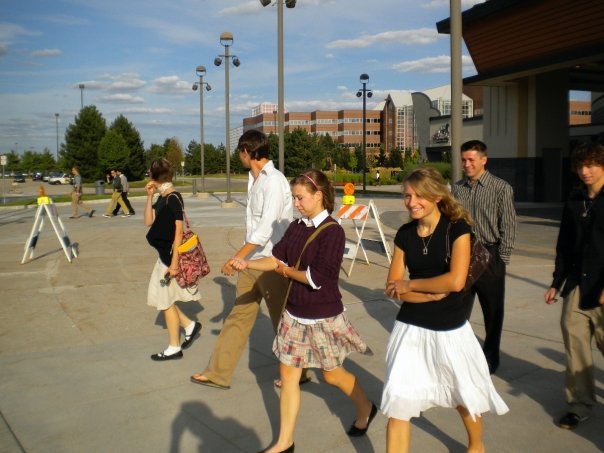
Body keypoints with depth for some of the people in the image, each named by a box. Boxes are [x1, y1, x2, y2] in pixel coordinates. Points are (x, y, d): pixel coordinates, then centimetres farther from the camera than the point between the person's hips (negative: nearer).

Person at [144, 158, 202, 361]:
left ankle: (174, 348, 14)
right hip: (164, 254, 9)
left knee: (166, 301, 2)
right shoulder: (162, 198, 9)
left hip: (171, 255, -9)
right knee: (161, 298, 15)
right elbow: (148, 222, 7)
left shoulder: (174, 198, -17)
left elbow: (178, 231, -19)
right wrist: (149, 197, 0)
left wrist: (174, 262, -21)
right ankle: (190, 325, 25)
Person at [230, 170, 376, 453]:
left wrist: (286, 271, -11)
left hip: (323, 317, -6)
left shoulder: (332, 232, -17)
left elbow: (317, 278, -23)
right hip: (294, 314, 6)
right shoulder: (296, 228, 3)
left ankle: (365, 408, 41)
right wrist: (247, 264, -15)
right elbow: (276, 258, -1)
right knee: (288, 374, 9)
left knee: (332, 374, 11)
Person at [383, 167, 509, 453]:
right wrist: (433, 293, -17)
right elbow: (392, 288, -3)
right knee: (397, 401, 1)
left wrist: (410, 285, -14)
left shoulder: (457, 228, -12)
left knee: (464, 396, 20)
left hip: (450, 329, -2)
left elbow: (456, 281, -24)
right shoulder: (404, 234, 0)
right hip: (411, 327, 3)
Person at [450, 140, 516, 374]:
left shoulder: (501, 188, -6)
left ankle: (490, 359, 28)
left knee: (493, 313, 11)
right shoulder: (457, 188, 6)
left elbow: (508, 227, -6)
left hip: (489, 256, -3)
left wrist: (501, 261, -8)